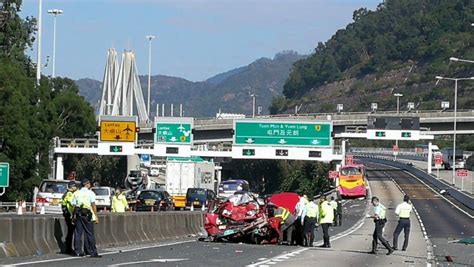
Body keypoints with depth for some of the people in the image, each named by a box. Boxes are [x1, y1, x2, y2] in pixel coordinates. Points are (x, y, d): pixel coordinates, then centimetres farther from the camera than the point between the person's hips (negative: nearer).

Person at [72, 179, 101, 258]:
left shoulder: (76, 193, 12)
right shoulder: (90, 193, -1)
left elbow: (74, 205, 7)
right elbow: (93, 205, -6)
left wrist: (74, 216, 8)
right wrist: (96, 216, -5)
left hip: (78, 214, 4)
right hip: (87, 215, -4)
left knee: (78, 233, 6)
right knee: (89, 233, -2)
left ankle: (77, 251, 5)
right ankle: (92, 252, -3)